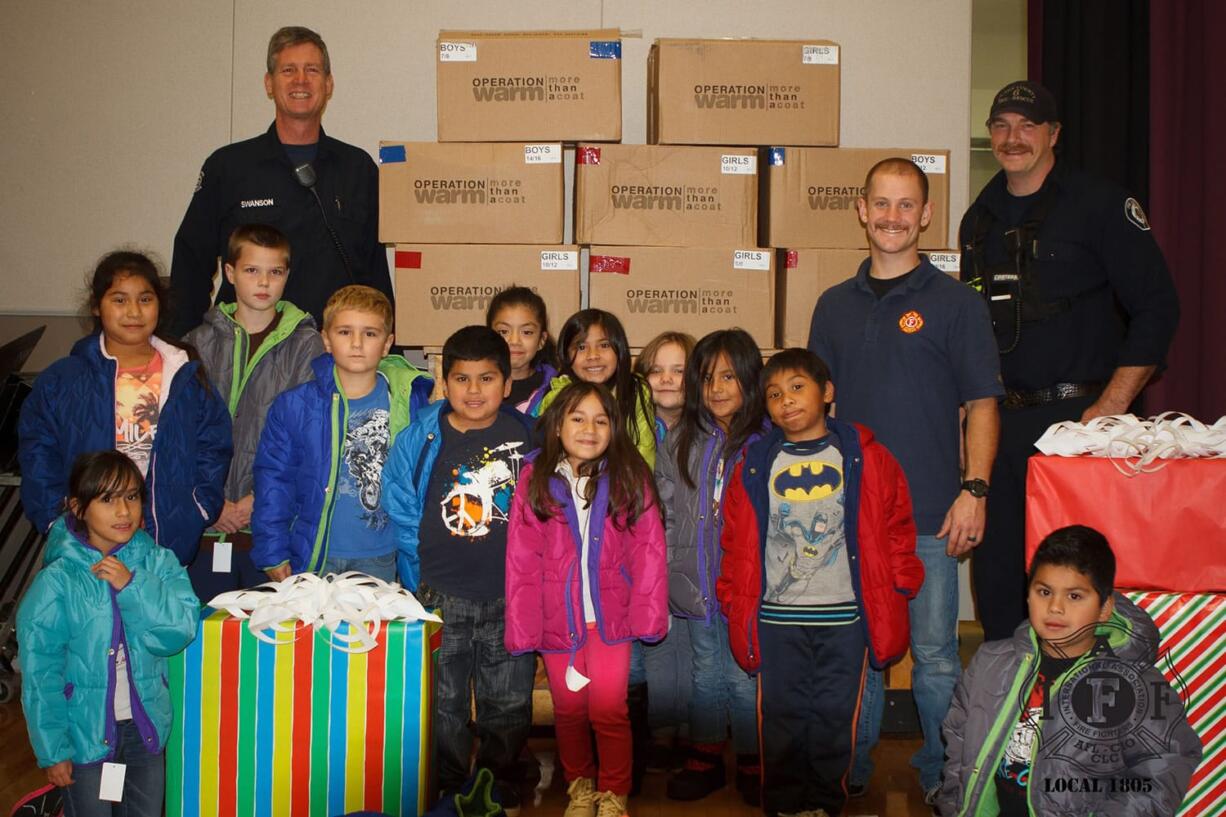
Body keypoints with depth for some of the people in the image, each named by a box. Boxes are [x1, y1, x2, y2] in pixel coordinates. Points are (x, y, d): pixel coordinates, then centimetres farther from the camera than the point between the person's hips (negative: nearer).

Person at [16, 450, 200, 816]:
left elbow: (181, 631, -15)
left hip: (146, 726, 3)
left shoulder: (159, 563, -6)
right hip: (86, 731, -3)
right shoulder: (57, 581, -14)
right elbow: (40, 673, -11)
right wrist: (52, 749, -9)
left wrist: (133, 585, -25)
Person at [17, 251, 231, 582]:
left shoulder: (188, 378, 7)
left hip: (173, 545, 1)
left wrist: (200, 508, -5)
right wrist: (59, 521, -6)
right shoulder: (61, 381, 4)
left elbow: (213, 449, 7)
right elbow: (38, 457, 3)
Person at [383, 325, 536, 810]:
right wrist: (422, 582, -1)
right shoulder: (419, 440, -4)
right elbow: (402, 516, 1)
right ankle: (448, 790, 29)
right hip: (441, 600, 0)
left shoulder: (529, 439, -2)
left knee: (508, 704, 13)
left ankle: (499, 786, 32)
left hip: (511, 600, 1)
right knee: (441, 703, 10)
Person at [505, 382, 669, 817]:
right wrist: (522, 628, -7)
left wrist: (647, 613, -11)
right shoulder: (535, 480, -5)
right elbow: (522, 559, -6)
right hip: (558, 616, 1)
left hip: (610, 614, -1)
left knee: (608, 707, -4)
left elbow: (647, 550, -6)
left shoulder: (630, 478, -5)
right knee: (569, 707, 13)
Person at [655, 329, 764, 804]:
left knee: (744, 677, 7)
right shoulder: (681, 443, 5)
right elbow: (666, 511, 8)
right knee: (705, 674, 17)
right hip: (696, 584, 4)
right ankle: (705, 760, 30)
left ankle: (751, 765, 24)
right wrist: (673, 568, 3)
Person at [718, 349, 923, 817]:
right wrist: (733, 599, 2)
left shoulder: (865, 458, 0)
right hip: (776, 618, 1)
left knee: (835, 715, 9)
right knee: (782, 714, 8)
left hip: (845, 618, -1)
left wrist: (900, 584, -1)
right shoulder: (756, 465, 4)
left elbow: (896, 525, 4)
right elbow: (737, 539, 7)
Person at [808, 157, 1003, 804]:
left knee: (934, 653, 3)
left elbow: (981, 403, -2)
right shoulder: (835, 305, 11)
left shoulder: (955, 302, 0)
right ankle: (852, 767, 26)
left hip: (930, 513, -3)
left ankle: (940, 775, 19)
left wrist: (974, 489, -12)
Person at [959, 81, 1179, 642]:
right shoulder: (980, 218, 14)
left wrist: (1111, 407, -12)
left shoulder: (1101, 205, -3)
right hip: (1000, 420, 5)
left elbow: (1157, 307, -6)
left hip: (1077, 416, -5)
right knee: (994, 572, 9)